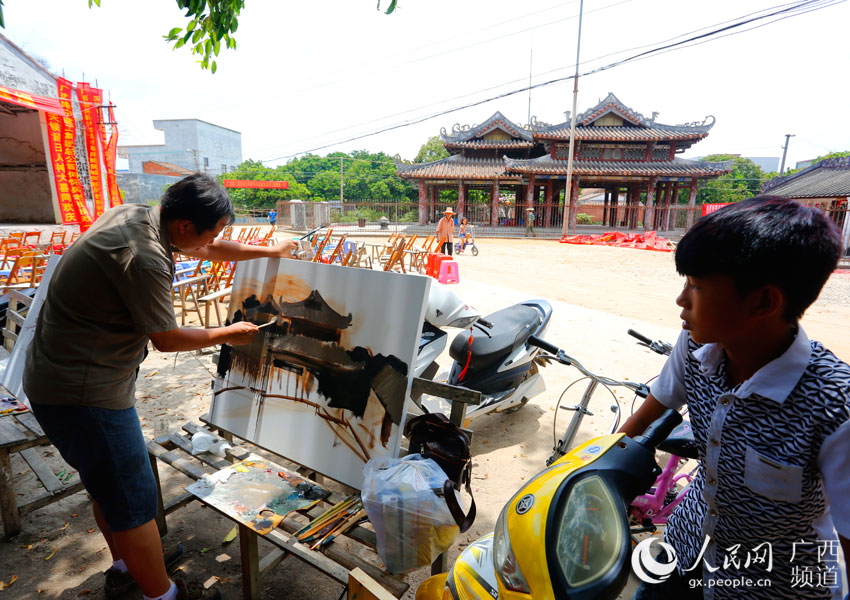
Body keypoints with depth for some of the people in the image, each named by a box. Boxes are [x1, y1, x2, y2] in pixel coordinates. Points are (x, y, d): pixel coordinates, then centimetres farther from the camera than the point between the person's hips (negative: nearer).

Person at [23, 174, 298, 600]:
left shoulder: (133, 214, 0)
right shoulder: (144, 258, -29)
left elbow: (205, 250, 15)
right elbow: (166, 339, -16)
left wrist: (269, 251, 21)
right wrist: (227, 334, -1)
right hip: (82, 392, -10)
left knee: (109, 482, 25)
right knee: (133, 500, 4)